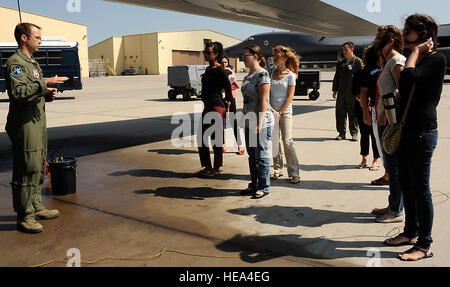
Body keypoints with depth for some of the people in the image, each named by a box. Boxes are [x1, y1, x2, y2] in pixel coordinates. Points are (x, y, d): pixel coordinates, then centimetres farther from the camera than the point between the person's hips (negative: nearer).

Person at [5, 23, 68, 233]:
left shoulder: (33, 63, 20)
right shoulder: (15, 62, -10)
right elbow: (19, 92, -24)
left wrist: (48, 95, 9)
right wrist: (45, 83, -24)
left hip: (38, 123, 10)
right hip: (24, 124, -10)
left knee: (38, 168, 14)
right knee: (26, 170, -6)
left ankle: (36, 207, 25)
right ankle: (24, 216, 2)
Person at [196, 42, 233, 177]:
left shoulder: (220, 70, -12)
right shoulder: (208, 69, 15)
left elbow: (228, 87, -11)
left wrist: (226, 103, -3)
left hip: (217, 107, -9)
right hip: (207, 106, 10)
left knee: (216, 138, 0)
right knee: (201, 137, 12)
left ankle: (216, 168, 11)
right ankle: (207, 167, 23)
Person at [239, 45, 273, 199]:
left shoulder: (262, 74, -12)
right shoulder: (248, 75, 14)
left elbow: (263, 101, -17)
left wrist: (259, 124, -20)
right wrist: (245, 119, 16)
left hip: (261, 122, -9)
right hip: (249, 122, 9)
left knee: (261, 155, -1)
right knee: (252, 154, 14)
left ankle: (264, 187, 11)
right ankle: (254, 185, 25)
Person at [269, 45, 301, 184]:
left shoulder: (290, 75, -3)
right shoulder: (271, 74, 8)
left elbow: (290, 97, -6)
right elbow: (267, 94, 7)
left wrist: (280, 112, -10)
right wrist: (271, 109, -7)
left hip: (285, 112, -4)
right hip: (272, 111, 4)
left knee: (287, 141, -9)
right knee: (274, 141, 7)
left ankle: (294, 173, -2)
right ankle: (278, 169, 19)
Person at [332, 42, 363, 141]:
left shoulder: (358, 62, 2)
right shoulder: (340, 63, 15)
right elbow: (336, 78, 19)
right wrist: (335, 90, 12)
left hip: (353, 93, -4)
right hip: (341, 93, 4)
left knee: (353, 114, 1)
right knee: (340, 113, 5)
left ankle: (354, 133, 10)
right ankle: (341, 132, 15)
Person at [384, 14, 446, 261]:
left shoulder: (436, 60, -11)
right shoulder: (414, 60, 16)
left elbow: (409, 78, -28)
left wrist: (416, 51, -13)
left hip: (422, 131, -9)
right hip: (406, 130, 9)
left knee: (420, 188, -3)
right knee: (407, 185, 15)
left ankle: (425, 245, 8)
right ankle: (411, 233, 29)